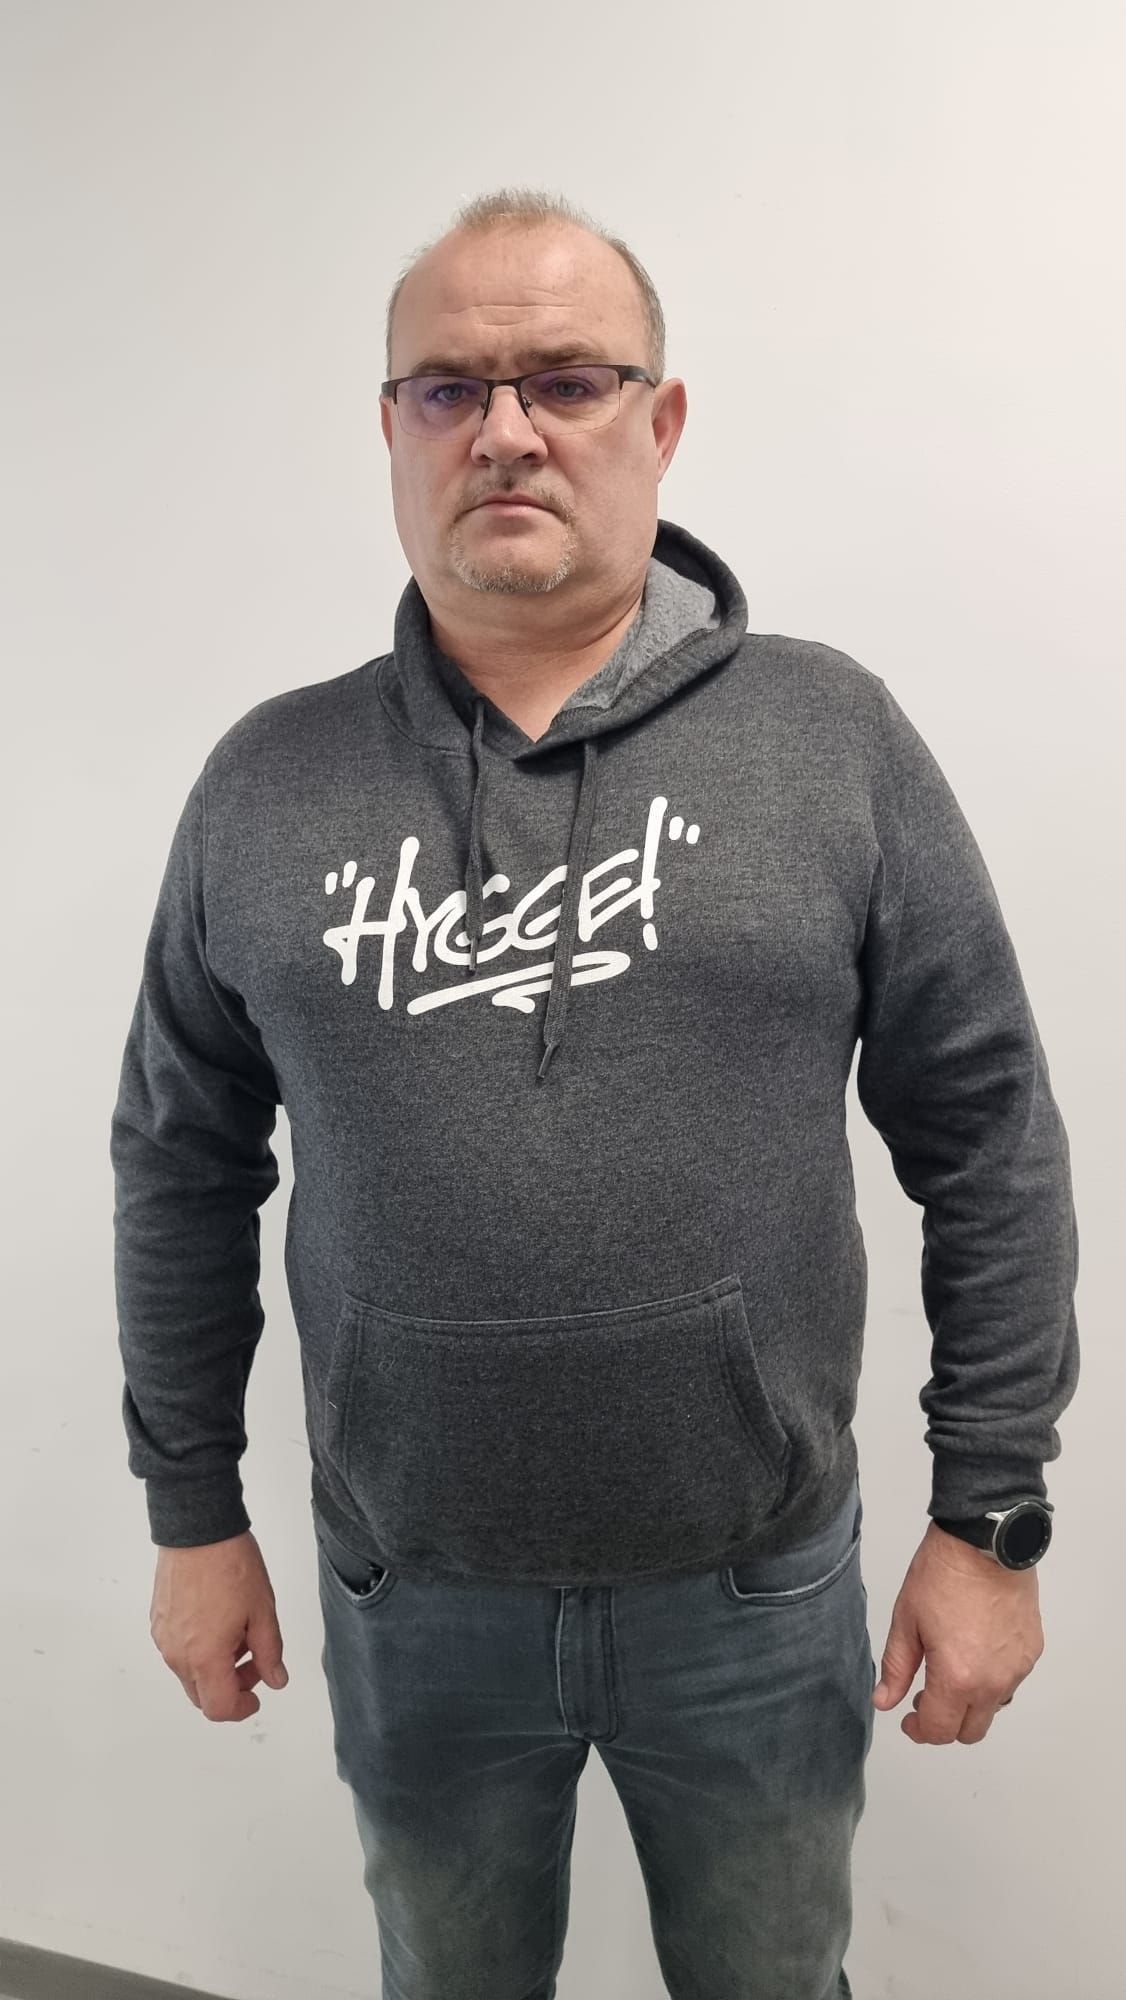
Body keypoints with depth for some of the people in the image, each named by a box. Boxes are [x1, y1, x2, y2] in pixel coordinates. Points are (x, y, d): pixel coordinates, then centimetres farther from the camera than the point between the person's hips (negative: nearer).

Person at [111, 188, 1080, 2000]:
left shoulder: (833, 739, -9)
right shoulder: (267, 784, -5)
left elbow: (990, 1145, -6)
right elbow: (182, 1166, 2)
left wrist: (990, 1518, -4)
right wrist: (193, 1512, 6)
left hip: (761, 1587, 0)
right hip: (411, 1597, 2)